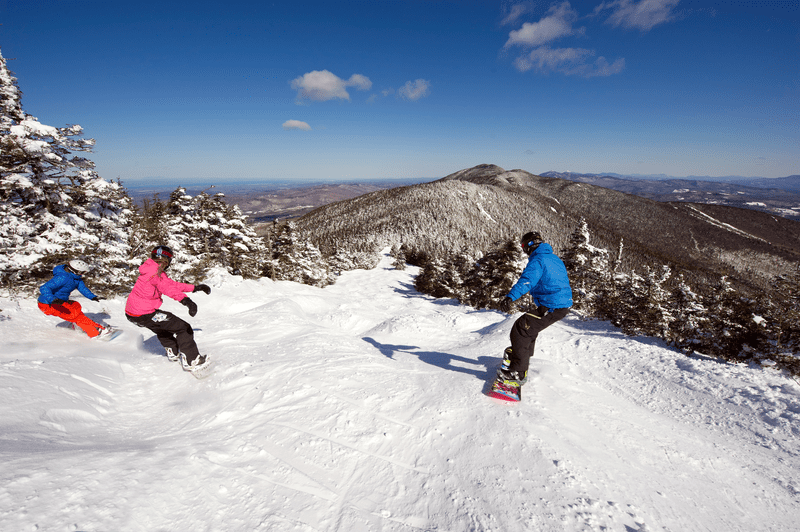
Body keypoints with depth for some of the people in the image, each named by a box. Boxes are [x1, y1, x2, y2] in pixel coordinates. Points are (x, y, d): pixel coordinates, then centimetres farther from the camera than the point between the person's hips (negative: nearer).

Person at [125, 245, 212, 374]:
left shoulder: (154, 270, 12)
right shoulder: (155, 271, -18)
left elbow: (173, 284, 16)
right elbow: (166, 287, -38)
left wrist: (195, 287, 15)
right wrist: (185, 300, -52)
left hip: (132, 312, 11)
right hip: (144, 314, -11)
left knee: (161, 326, 36)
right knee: (183, 328, -7)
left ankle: (173, 353, 50)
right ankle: (191, 361, -6)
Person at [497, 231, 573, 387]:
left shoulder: (537, 260, -13)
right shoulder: (556, 259, 18)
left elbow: (527, 280, -33)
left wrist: (510, 297, -44)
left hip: (550, 307, -10)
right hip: (564, 304, 10)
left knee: (520, 330, -10)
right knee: (529, 326, 28)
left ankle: (518, 373, -10)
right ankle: (523, 355, 49)